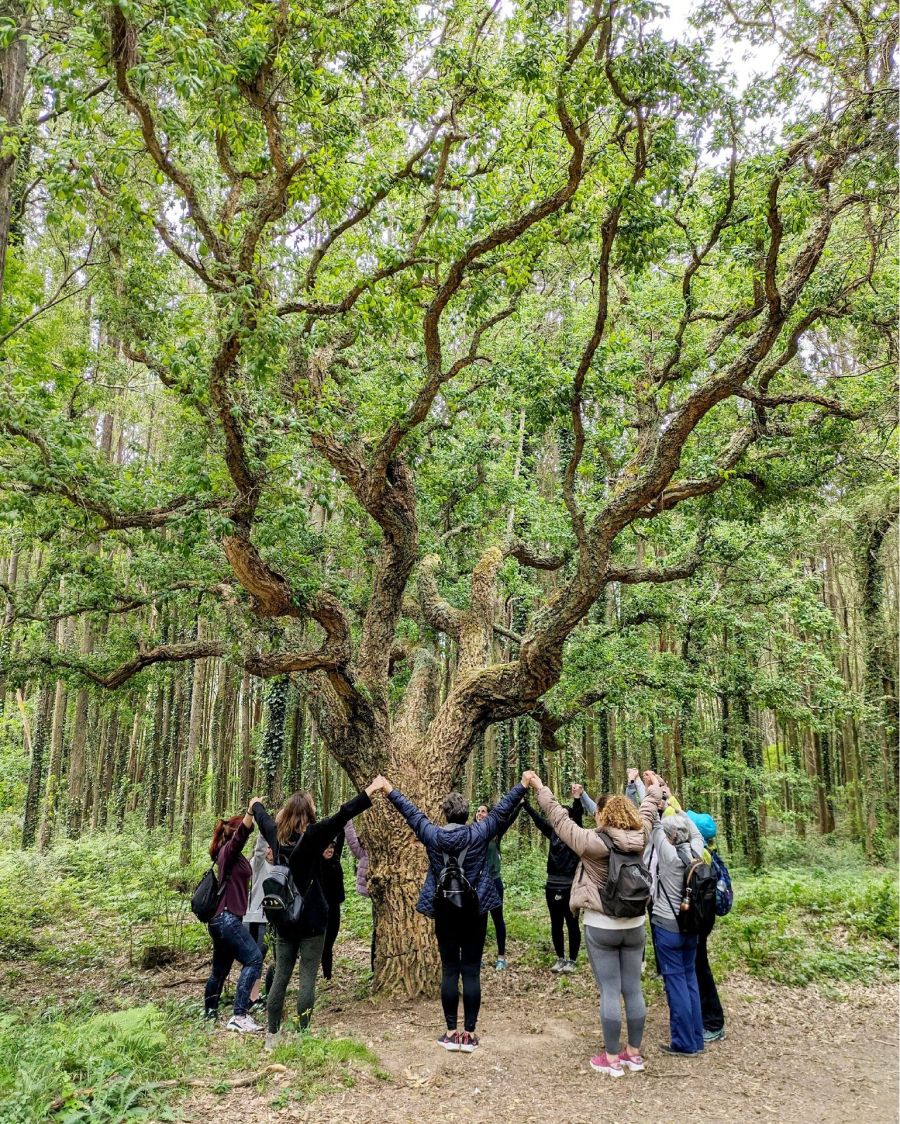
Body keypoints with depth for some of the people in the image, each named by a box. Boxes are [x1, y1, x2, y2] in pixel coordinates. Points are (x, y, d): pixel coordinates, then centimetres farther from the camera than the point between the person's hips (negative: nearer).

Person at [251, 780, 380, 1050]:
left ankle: (272, 1034, 17)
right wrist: (370, 792, -30)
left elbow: (263, 818, 23)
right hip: (312, 919, -6)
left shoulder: (276, 835, 2)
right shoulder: (312, 835, -15)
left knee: (280, 977, 12)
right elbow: (341, 816, -26)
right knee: (307, 978, 1)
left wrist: (256, 804, 45)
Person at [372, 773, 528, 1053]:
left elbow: (411, 813, 7)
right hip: (474, 910, -1)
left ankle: (451, 1033, 12)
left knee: (449, 971, 8)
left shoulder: (433, 835, -5)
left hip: (444, 911, 1)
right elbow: (502, 810, -3)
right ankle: (469, 1033, 7)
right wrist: (524, 785, 5)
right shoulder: (479, 833, -9)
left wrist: (390, 790, 19)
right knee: (471, 972, 4)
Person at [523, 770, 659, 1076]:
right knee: (633, 990, 12)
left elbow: (558, 817, -9)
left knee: (609, 992, 2)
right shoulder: (640, 839, -5)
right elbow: (647, 810, 14)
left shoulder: (591, 841, -18)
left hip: (601, 927, -4)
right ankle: (633, 1053, 24)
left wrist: (539, 787, 2)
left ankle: (611, 1058, 11)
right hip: (634, 925, 4)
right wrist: (653, 788, 33)